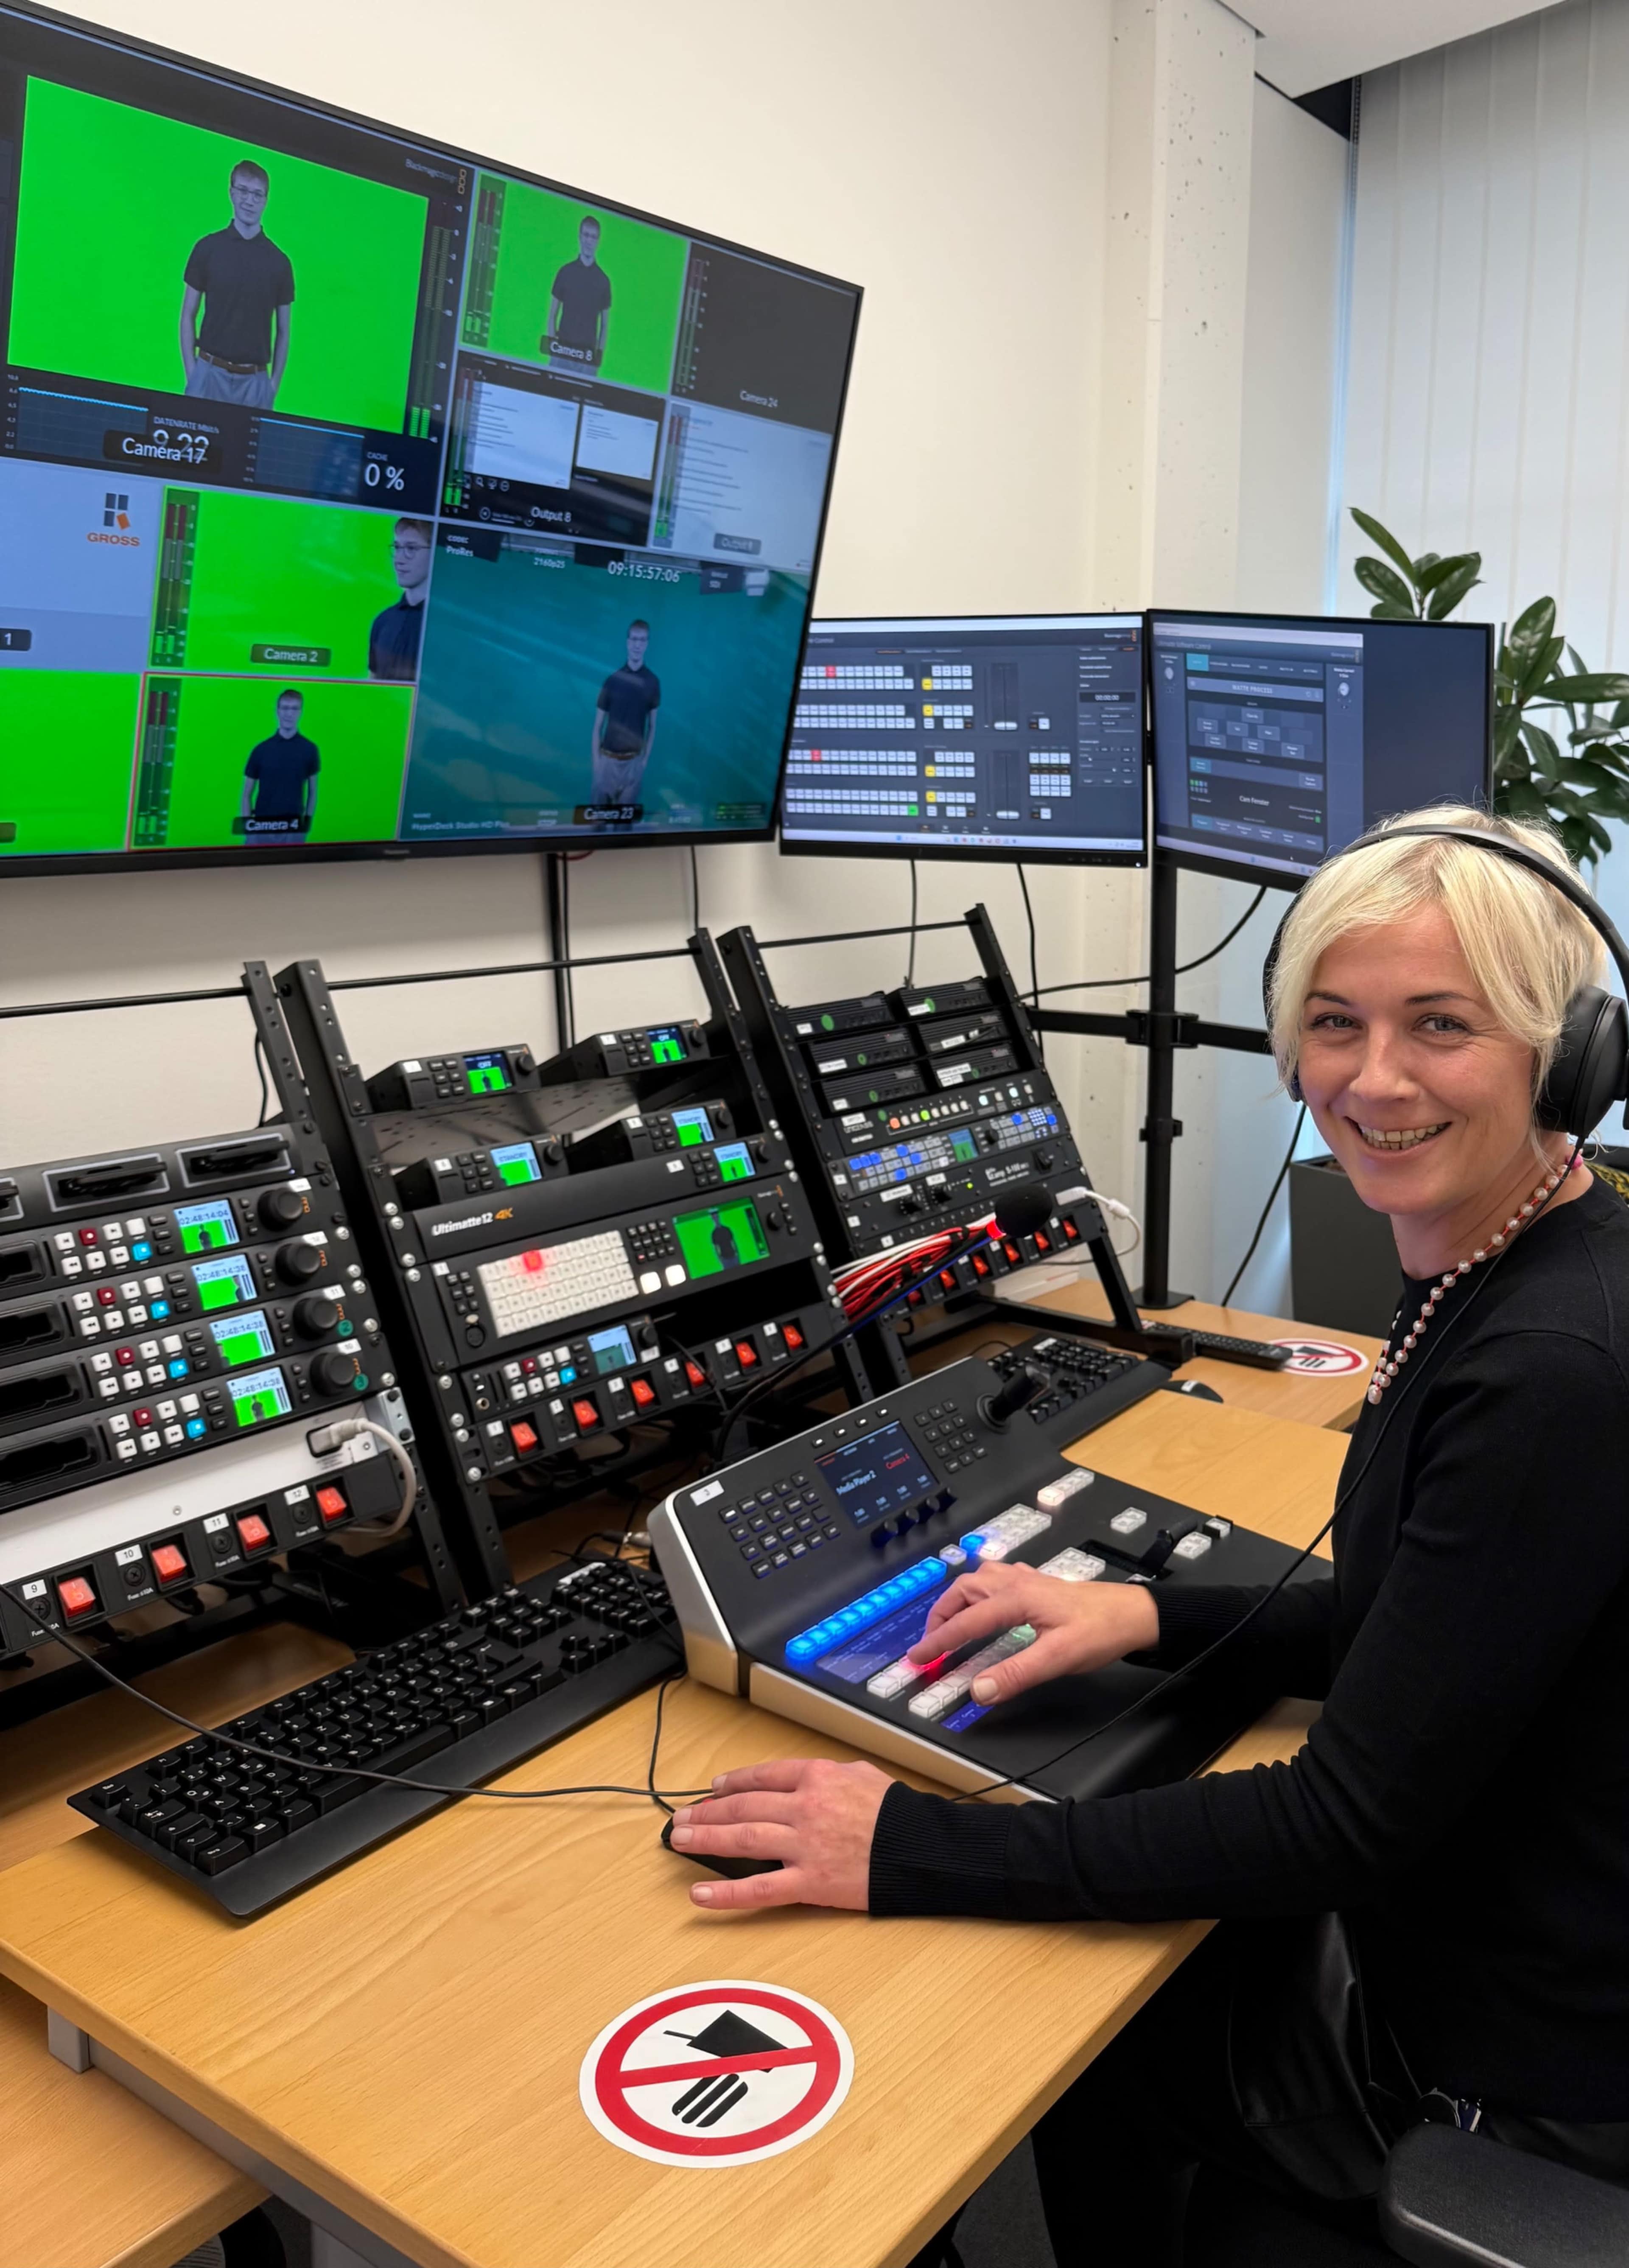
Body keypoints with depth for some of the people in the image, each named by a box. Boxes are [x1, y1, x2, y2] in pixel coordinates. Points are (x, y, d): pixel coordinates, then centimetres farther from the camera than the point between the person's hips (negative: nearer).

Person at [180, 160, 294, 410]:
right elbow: (188, 316, 8)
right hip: (211, 372, 0)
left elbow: (283, 332, 11)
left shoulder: (279, 262, 6)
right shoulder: (208, 248, 5)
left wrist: (274, 384, 3)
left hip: (255, 380, 1)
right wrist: (191, 372, -2)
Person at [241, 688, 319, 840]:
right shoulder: (261, 750, 1)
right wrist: (246, 826, -3)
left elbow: (313, 792, 10)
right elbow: (247, 795, 5)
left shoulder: (309, 750, 2)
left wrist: (308, 823, 5)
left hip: (294, 829, 0)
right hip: (262, 828, 0)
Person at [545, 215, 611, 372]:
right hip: (562, 349, 0)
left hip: (588, 354, 0)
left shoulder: (604, 281, 7)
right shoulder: (566, 272, 6)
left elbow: (604, 325, 11)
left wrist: (600, 354, 0)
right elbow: (553, 314, 7)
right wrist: (552, 345, -4)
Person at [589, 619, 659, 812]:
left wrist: (645, 760, 5)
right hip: (609, 759, -1)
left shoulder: (653, 682, -1)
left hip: (634, 761, 1)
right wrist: (597, 763, -5)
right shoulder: (613, 680, -5)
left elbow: (652, 726, 9)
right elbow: (598, 727, -1)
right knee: (599, 811, 1)